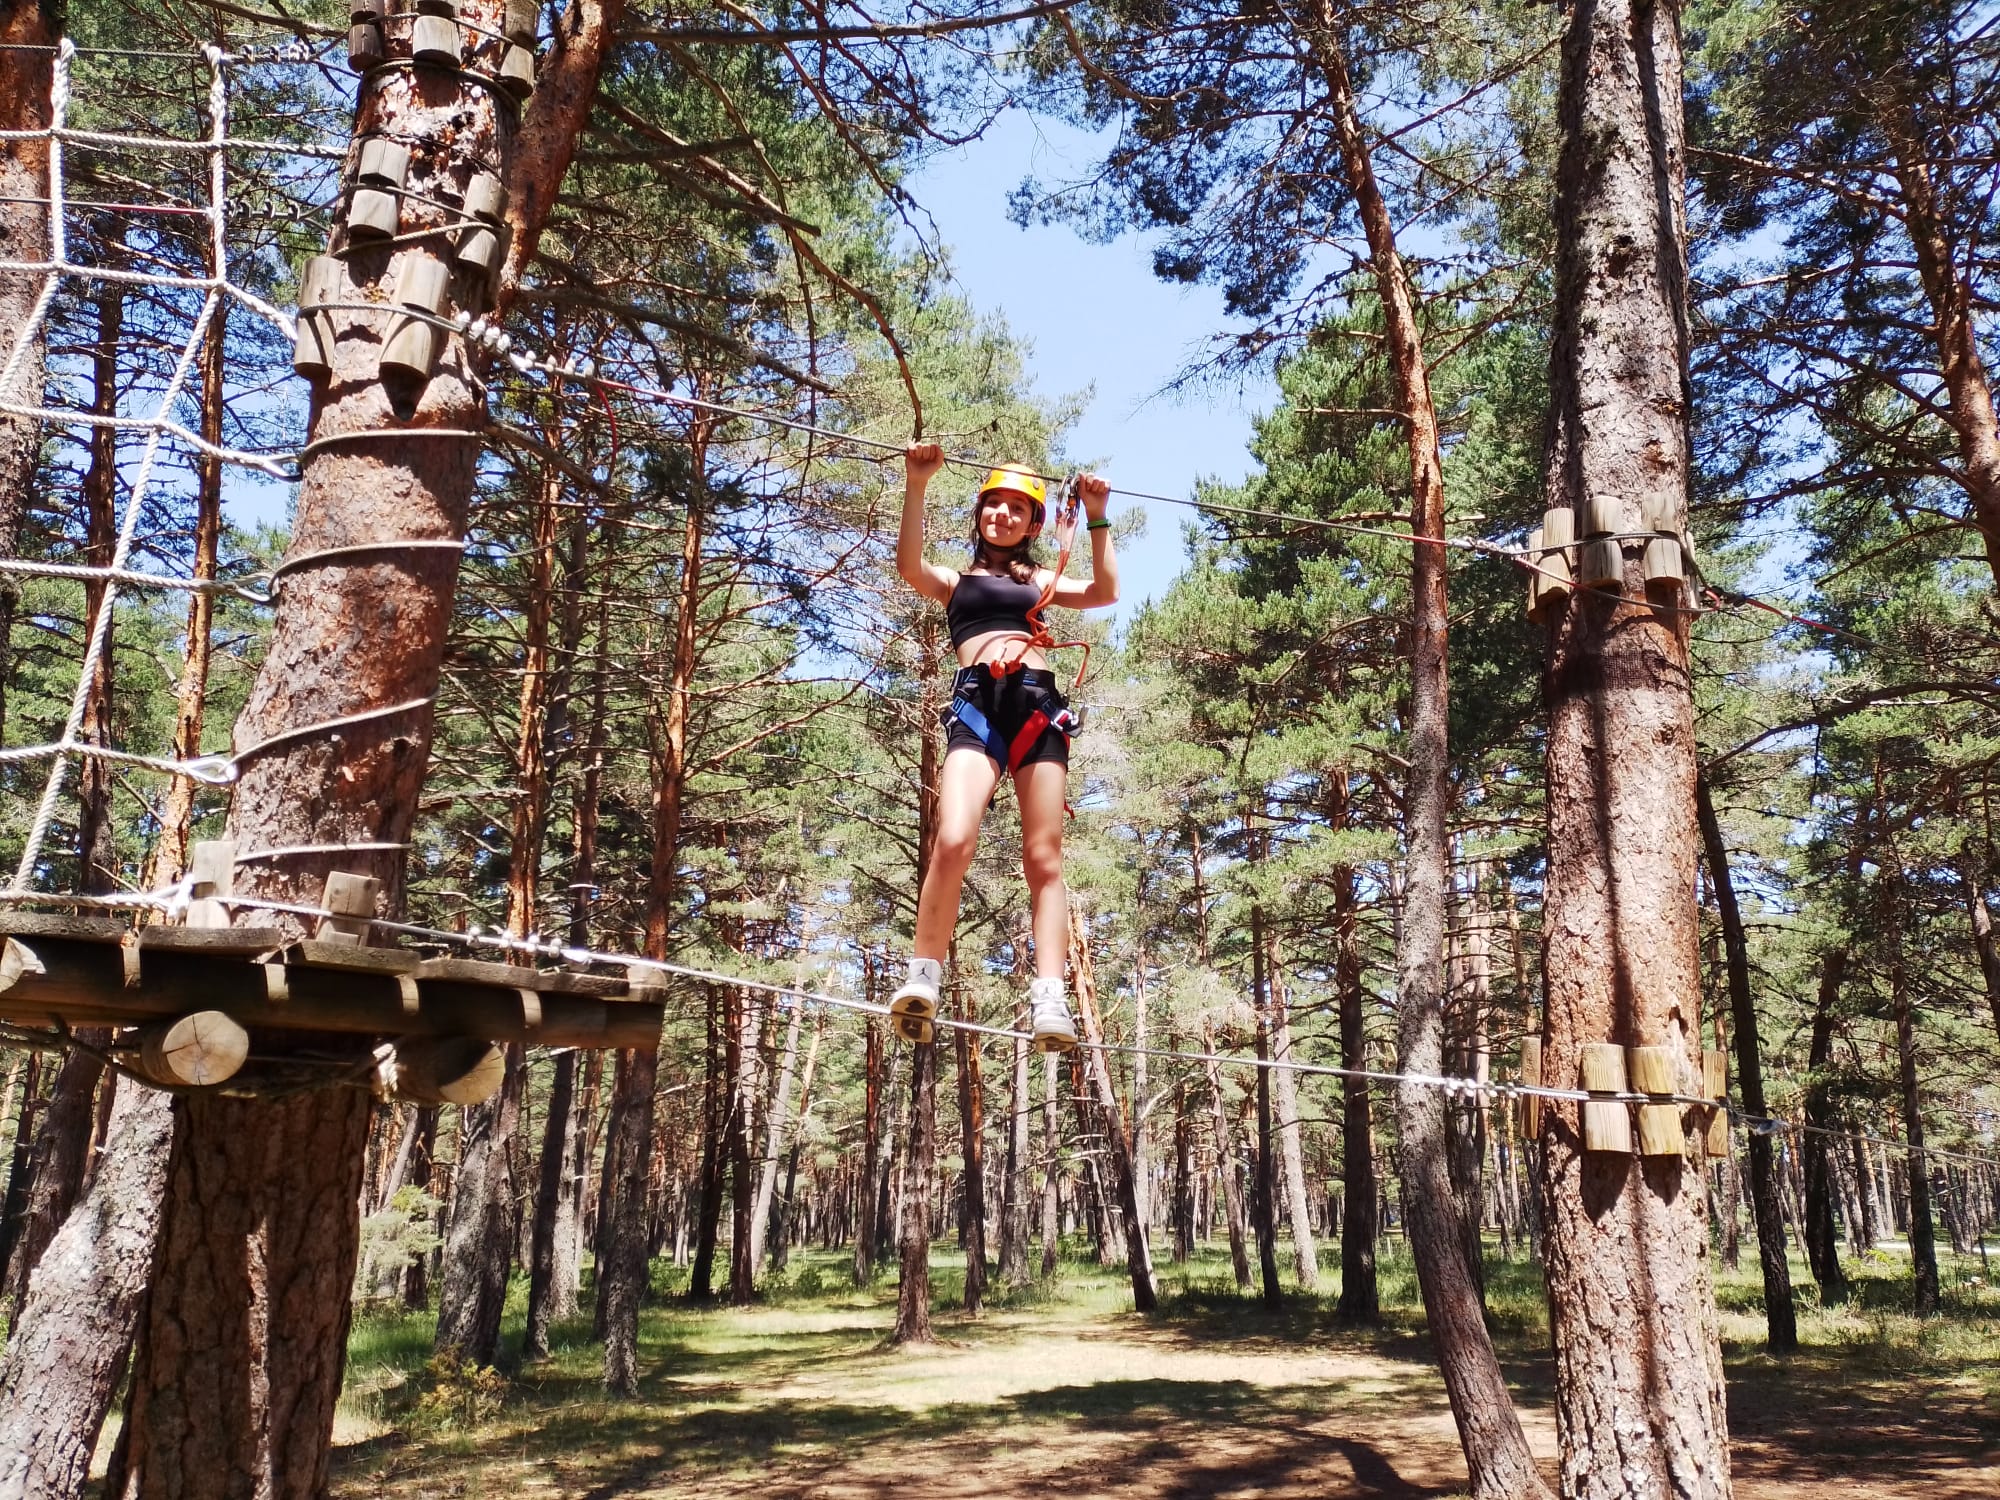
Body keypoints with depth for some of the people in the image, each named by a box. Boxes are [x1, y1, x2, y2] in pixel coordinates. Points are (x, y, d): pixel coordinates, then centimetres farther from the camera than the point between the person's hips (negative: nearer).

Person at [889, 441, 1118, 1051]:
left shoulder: (1040, 581, 29)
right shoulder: (954, 580, 23)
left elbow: (1105, 593, 13)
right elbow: (909, 565, 1)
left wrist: (1097, 519, 10)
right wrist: (916, 486, -8)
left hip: (1038, 704, 2)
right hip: (977, 704, -2)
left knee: (1044, 859, -7)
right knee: (953, 841, -24)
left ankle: (1050, 999, -12)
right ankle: (923, 978, -17)